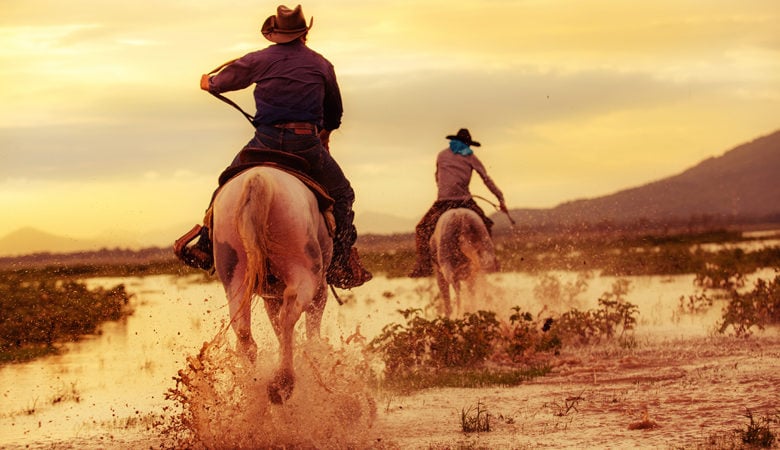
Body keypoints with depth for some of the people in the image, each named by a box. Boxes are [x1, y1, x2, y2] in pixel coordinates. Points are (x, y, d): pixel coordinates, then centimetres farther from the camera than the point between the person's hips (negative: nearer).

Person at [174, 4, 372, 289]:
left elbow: (228, 78, 25)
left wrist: (209, 83, 49)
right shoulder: (321, 65, 10)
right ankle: (342, 264, 3)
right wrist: (324, 134, 45)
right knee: (341, 195, 14)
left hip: (266, 139, 1)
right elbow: (335, 111, 25)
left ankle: (204, 248, 18)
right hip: (307, 143, -1)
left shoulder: (259, 60, 7)